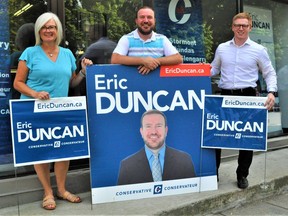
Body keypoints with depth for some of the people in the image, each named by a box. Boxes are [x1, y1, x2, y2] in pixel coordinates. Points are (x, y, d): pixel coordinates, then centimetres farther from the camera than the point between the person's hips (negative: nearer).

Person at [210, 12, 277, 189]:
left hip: (248, 96, -1)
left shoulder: (259, 50, 3)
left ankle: (242, 175, 22)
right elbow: (214, 69, 17)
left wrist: (271, 92, -12)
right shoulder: (222, 48, 9)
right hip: (225, 96, 2)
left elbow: (270, 73, 4)